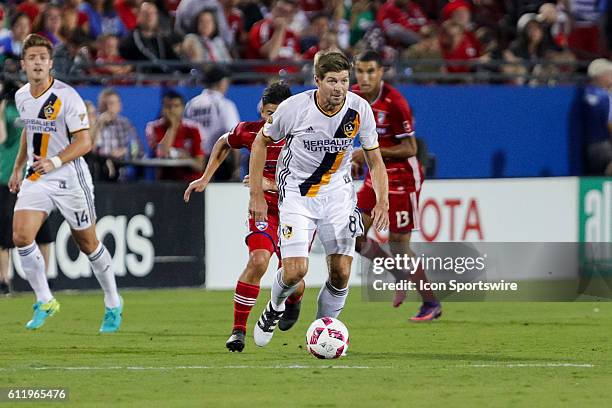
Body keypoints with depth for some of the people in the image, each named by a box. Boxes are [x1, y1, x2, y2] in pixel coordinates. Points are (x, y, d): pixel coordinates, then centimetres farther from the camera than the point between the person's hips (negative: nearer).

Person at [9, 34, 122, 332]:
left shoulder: (66, 97, -17)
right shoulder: (21, 96, 3)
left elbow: (84, 142, -19)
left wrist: (54, 162, -31)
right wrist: (18, 168, 22)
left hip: (70, 179, -5)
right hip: (35, 179, 5)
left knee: (88, 244, 7)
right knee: (21, 237, -14)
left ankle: (113, 305, 26)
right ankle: (44, 302, 1)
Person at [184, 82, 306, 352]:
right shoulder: (249, 132, -9)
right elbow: (224, 143, 15)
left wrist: (271, 184, -27)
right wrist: (206, 178, 13)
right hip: (266, 207, 0)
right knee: (259, 260, -25)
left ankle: (292, 301, 44)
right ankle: (238, 330, -15)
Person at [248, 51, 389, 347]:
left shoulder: (359, 109, -12)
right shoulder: (295, 107, -19)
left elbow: (374, 159, 1)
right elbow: (261, 142, -3)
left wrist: (382, 201, -12)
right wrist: (257, 195, -5)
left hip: (338, 192, 3)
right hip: (296, 192, -3)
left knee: (341, 272, -5)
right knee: (295, 270, -15)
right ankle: (275, 306, 20)